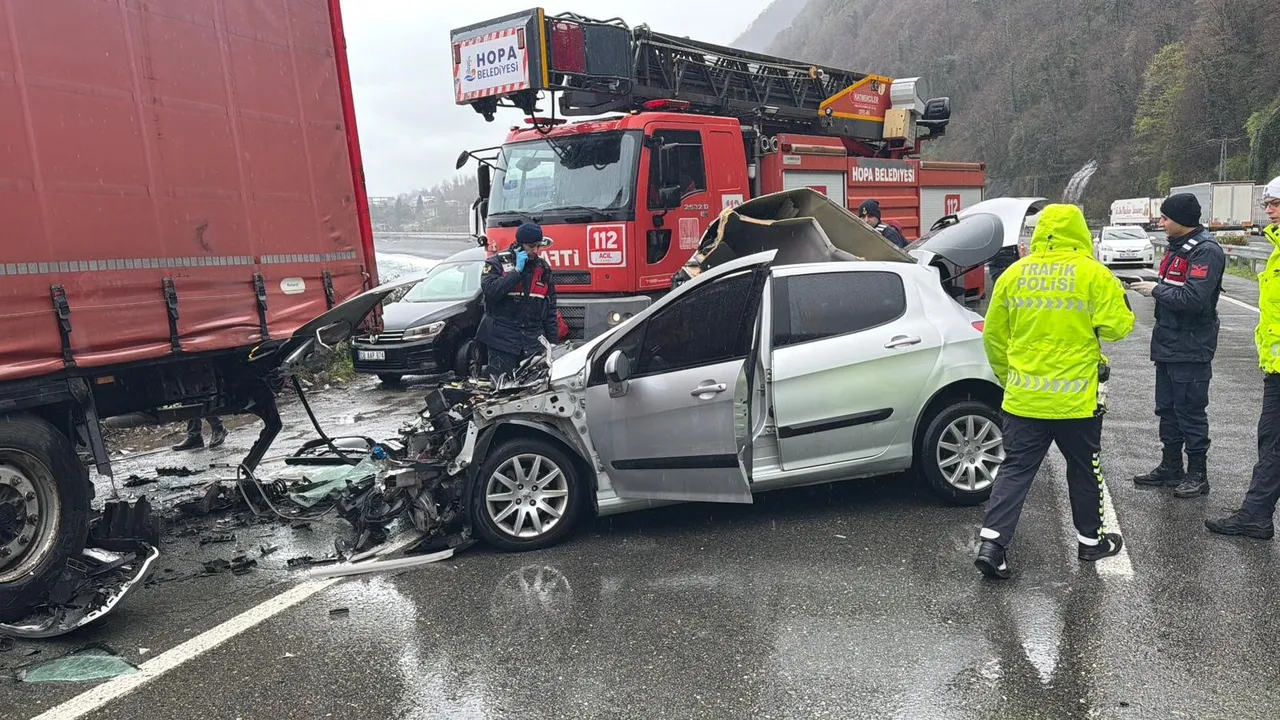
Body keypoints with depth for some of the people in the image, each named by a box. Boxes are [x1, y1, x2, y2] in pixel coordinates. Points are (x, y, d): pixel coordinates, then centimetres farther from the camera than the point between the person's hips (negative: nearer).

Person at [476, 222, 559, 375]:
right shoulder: (497, 263, 0)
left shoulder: (543, 268, 12)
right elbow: (490, 291, -20)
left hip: (534, 342, 4)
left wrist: (553, 342, 12)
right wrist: (517, 271, -16)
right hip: (502, 339, -3)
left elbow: (550, 310, 16)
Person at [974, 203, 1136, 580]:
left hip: (1023, 396, 2)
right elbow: (1117, 327, -10)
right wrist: (1119, 303, 12)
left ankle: (991, 543, -1)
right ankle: (1091, 540, 32)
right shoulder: (1094, 274, -8)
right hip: (1076, 397, -2)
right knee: (1084, 470, 16)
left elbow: (994, 336, 7)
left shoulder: (1013, 274, 2)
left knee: (1015, 469, 7)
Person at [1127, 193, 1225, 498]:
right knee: (1167, 409, 16)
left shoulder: (1206, 251, -17)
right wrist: (1152, 287, 2)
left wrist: (1156, 289, -17)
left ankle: (1198, 475, 11)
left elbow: (1193, 299, -26)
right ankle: (1170, 467, 27)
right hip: (1168, 344, 9)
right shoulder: (1176, 246, 12)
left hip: (1190, 348, -9)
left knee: (1190, 412, 0)